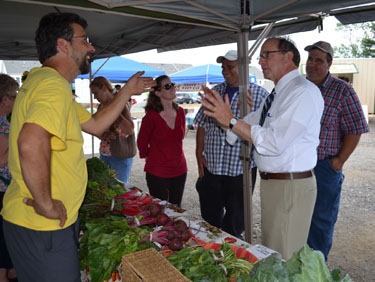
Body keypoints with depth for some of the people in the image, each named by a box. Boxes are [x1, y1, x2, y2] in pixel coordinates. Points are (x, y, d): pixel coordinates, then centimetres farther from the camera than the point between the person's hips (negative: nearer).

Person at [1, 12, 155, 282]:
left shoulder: (44, 81, 15)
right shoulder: (54, 85, -21)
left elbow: (95, 125, 18)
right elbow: (30, 143, -39)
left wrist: (127, 92, 18)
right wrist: (46, 204, -27)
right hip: (42, 228, -10)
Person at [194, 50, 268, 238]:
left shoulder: (260, 95, -4)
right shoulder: (215, 92, 8)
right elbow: (202, 125, 11)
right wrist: (199, 153, 5)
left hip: (241, 168, -4)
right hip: (211, 166, 4)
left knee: (235, 220, 11)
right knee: (210, 217, 17)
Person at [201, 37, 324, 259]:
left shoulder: (304, 91, -17)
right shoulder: (277, 94, 13)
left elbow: (274, 143, -27)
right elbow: (245, 127, 14)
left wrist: (231, 120, -24)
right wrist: (222, 115, -3)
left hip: (291, 187, -9)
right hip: (271, 182, 9)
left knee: (284, 260, 4)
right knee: (270, 254, 23)